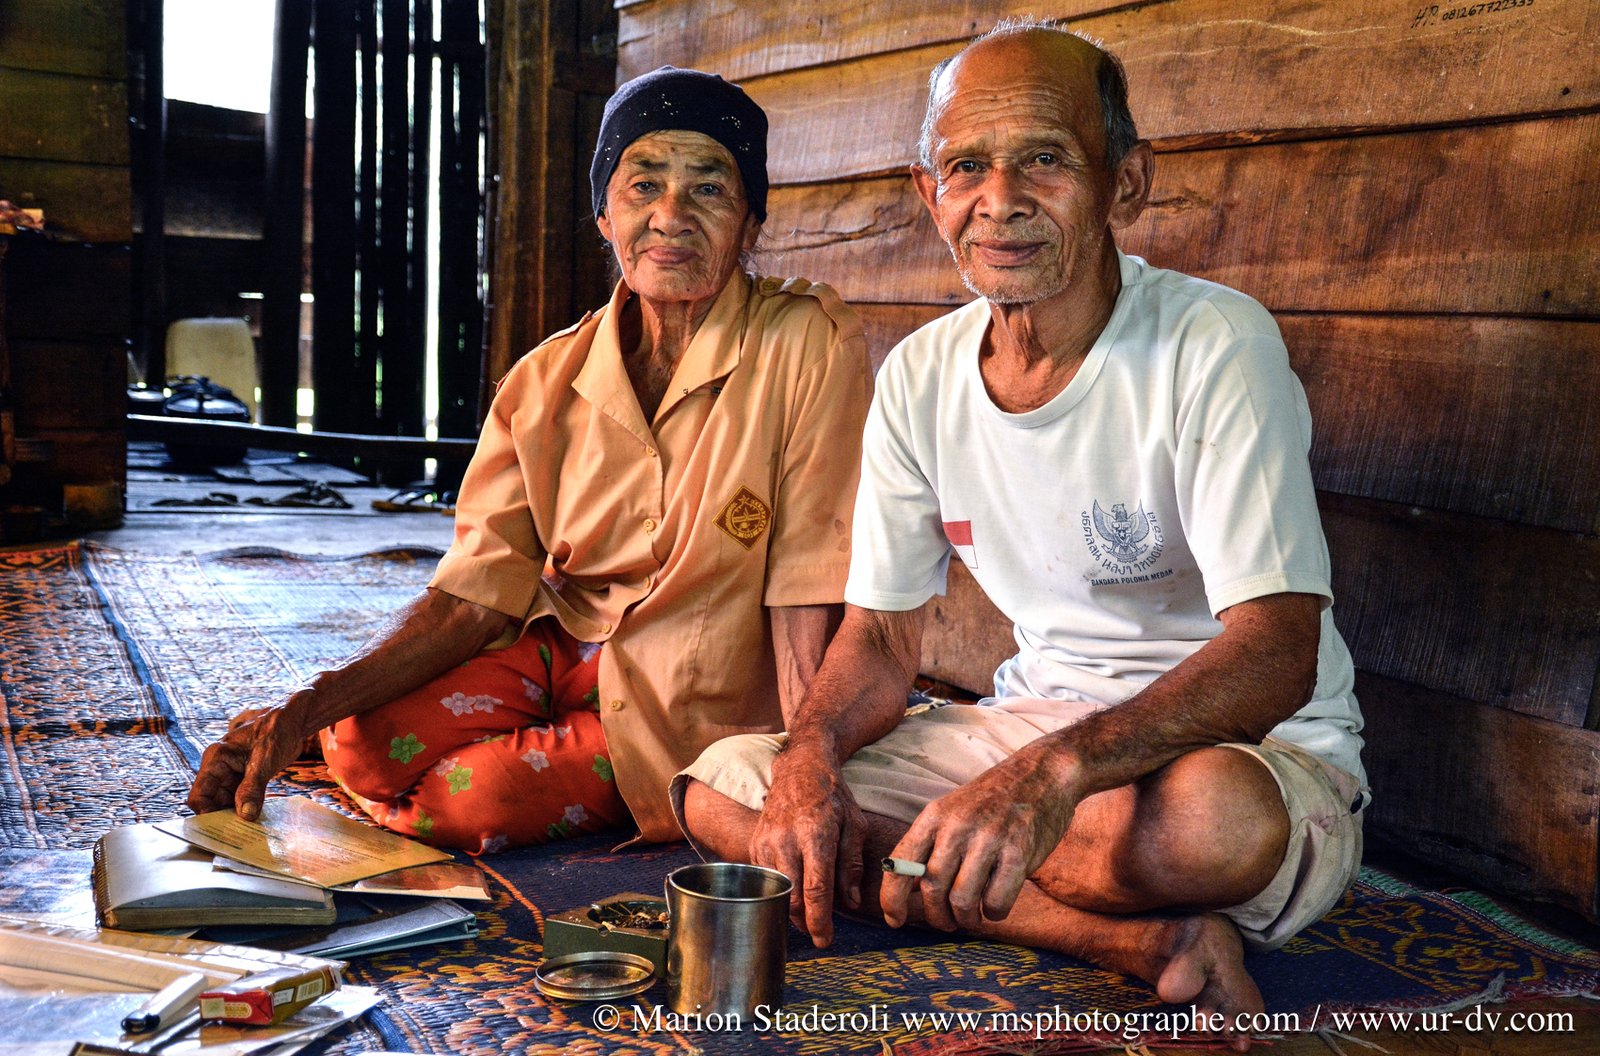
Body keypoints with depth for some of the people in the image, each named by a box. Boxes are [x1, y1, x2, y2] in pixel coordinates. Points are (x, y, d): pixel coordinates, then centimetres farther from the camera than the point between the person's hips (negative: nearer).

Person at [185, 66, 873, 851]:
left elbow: (808, 612, -17)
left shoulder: (811, 349, -16)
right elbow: (473, 595, -4)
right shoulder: (546, 382, -1)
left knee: (469, 796, -22)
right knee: (362, 745, -17)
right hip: (562, 648, 4)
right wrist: (304, 710, -16)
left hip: (695, 705, -4)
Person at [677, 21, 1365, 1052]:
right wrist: (810, 757, -17)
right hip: (1038, 725, 7)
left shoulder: (1214, 345, -17)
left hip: (1252, 744, -6)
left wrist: (1057, 770, -42)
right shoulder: (919, 378, 1)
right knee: (721, 785, -11)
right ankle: (1141, 942, -21)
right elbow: (882, 635, 6)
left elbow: (1278, 652, -26)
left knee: (1209, 814, -42)